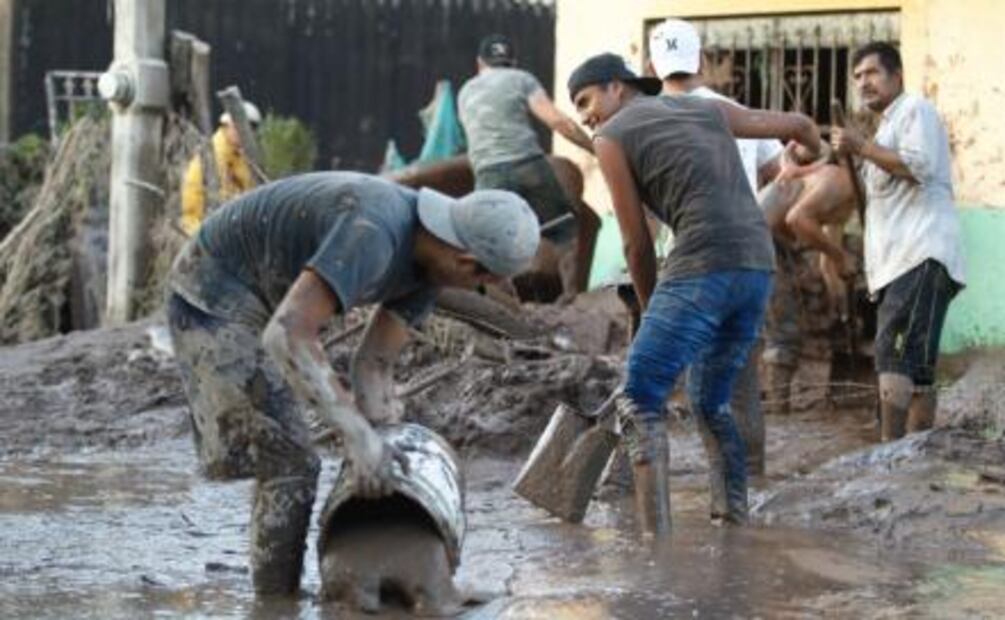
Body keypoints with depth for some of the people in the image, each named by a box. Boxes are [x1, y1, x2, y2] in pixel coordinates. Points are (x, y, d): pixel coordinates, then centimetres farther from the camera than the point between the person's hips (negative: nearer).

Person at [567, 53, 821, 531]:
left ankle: (655, 534, -18)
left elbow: (637, 242, 8)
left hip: (704, 266, -7)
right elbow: (798, 124, 35)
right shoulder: (708, 110, 24)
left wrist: (649, 308, 21)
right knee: (711, 402, 21)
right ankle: (736, 524, 19)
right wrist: (811, 151, 58)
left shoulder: (611, 137, 8)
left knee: (640, 399, -5)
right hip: (758, 265, 7)